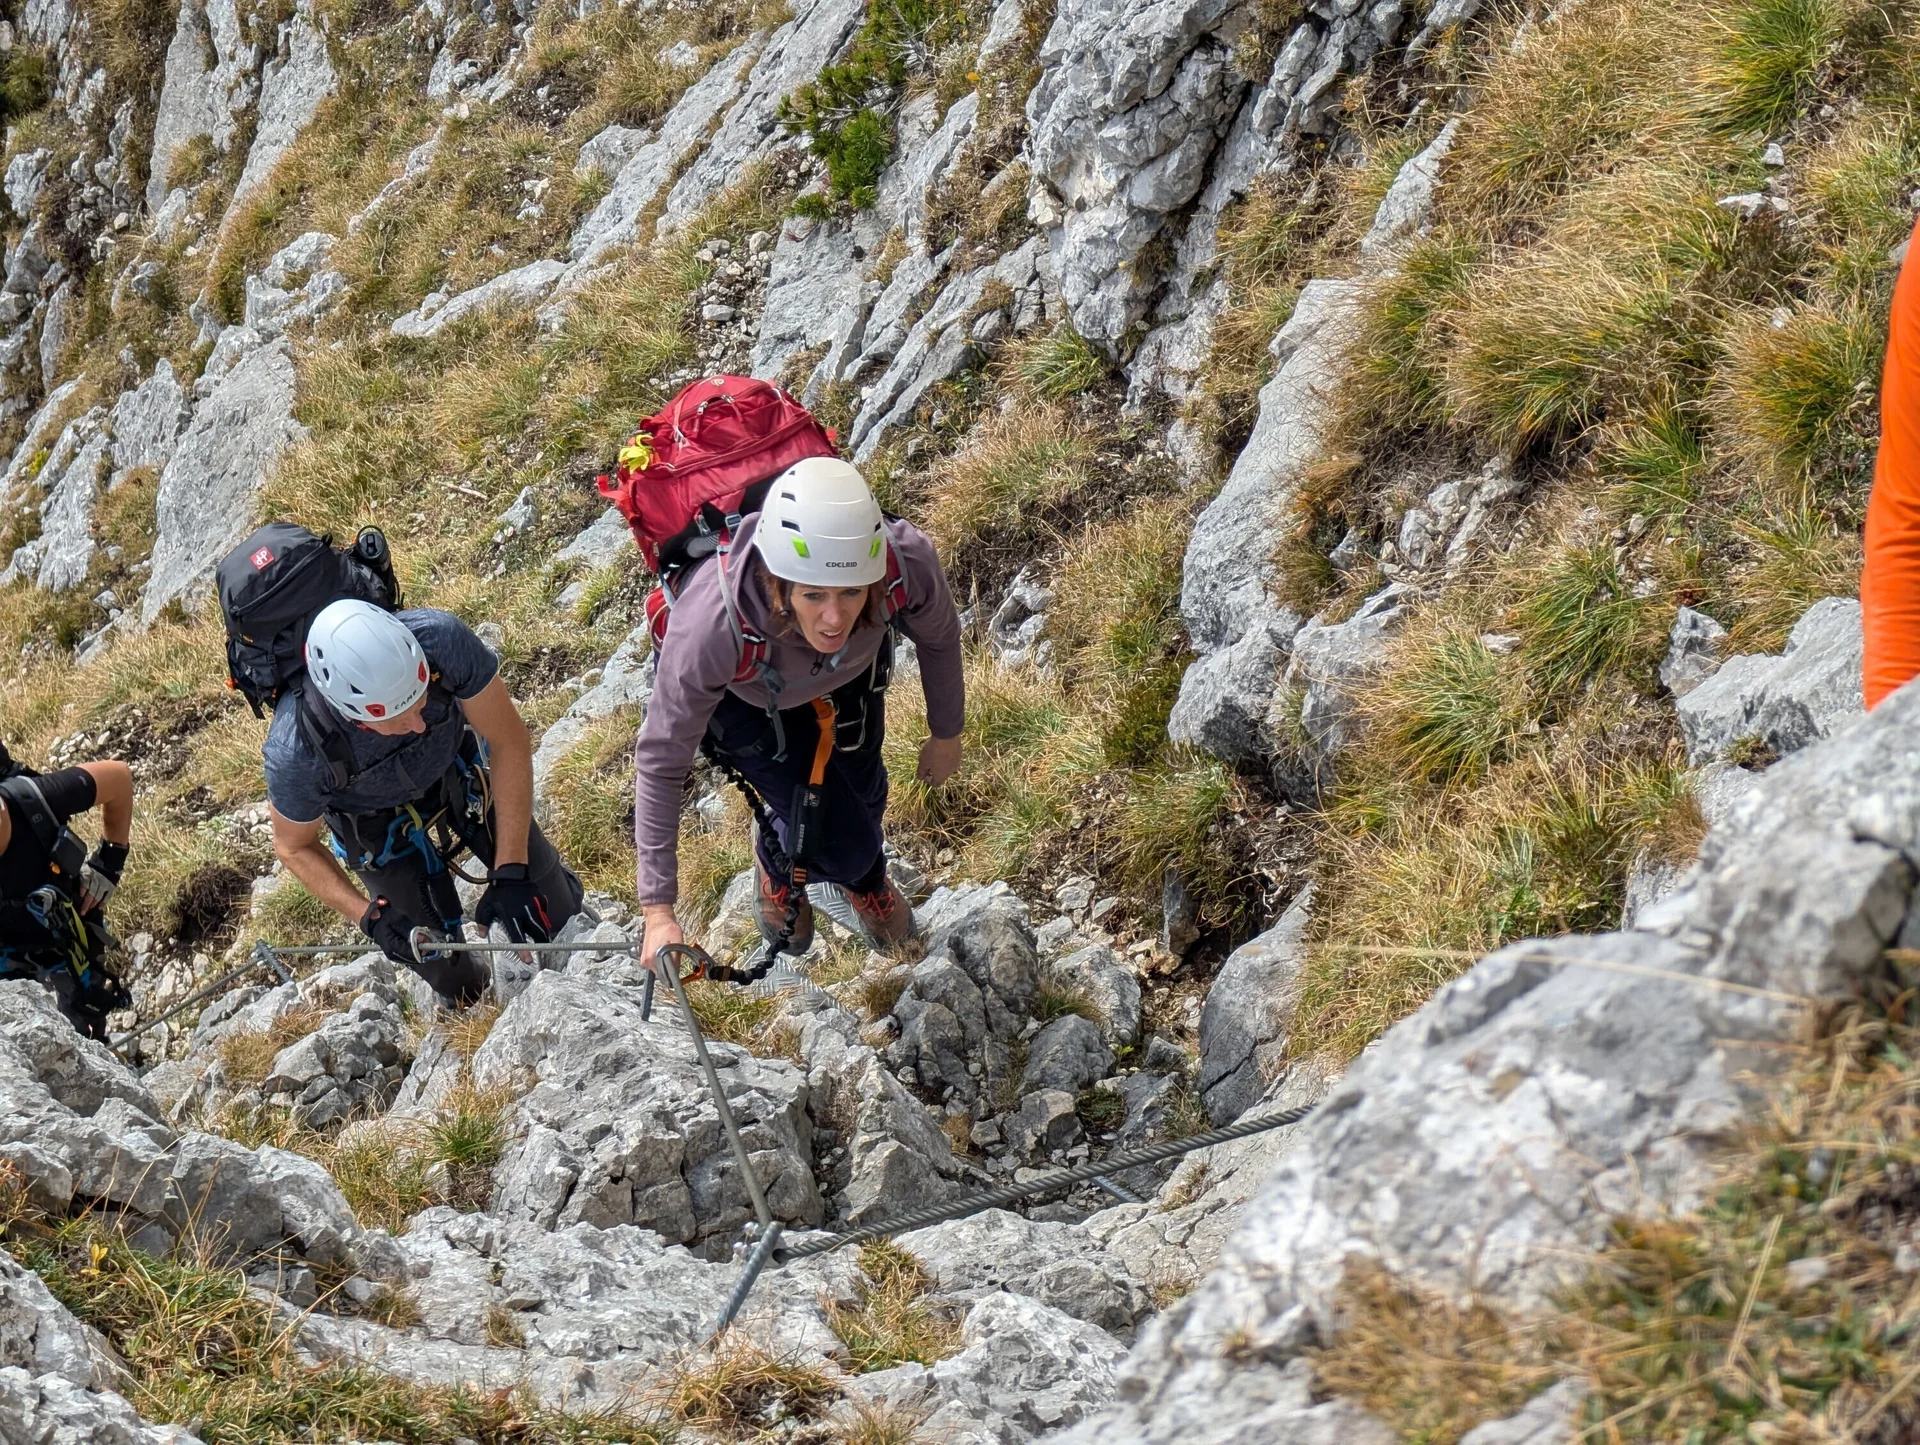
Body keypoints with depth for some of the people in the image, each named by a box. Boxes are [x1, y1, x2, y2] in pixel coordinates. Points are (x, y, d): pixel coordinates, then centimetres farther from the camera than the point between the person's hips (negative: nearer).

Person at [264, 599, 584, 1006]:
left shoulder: (442, 640, -41)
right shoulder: (294, 753, -41)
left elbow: (509, 741, -24)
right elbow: (295, 848, -17)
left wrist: (510, 870, -25)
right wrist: (369, 916, -30)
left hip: (461, 773, 2)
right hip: (381, 826, -1)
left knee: (553, 908, 7)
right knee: (447, 968, 4)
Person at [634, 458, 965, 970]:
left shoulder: (909, 563, -41)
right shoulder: (711, 629, -47)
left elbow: (938, 637, -15)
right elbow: (661, 760, -32)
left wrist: (946, 735, 3)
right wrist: (658, 910, -30)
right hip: (744, 696, -3)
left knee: (863, 797, 23)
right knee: (844, 847, -5)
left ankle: (864, 876, 61)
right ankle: (777, 863, 32)